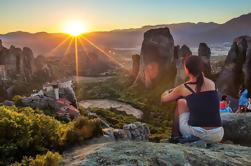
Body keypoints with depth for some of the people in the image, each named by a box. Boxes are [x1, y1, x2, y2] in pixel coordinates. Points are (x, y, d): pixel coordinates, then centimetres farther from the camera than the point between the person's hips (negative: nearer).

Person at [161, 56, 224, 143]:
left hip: (195, 133, -3)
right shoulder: (212, 83, 9)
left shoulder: (183, 88, 2)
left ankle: (175, 136, 25)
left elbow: (163, 99, 19)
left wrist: (170, 92, 41)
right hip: (216, 136, 3)